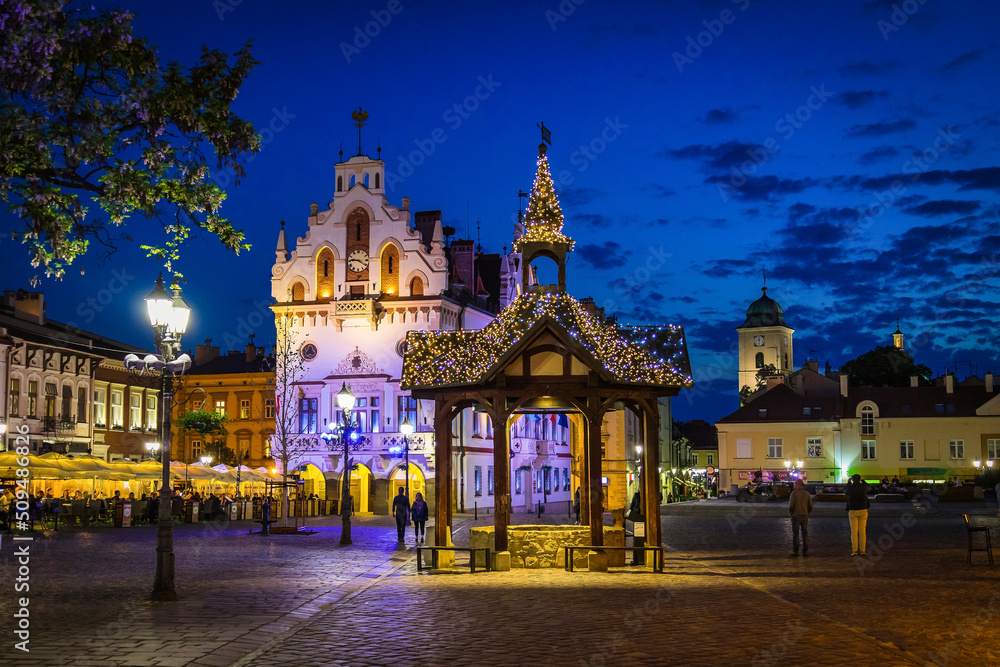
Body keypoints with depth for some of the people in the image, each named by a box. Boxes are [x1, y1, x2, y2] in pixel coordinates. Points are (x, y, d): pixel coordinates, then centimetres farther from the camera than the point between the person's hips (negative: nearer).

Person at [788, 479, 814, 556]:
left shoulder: (793, 493, -10)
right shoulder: (807, 494, 1)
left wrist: (790, 513, 5)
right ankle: (805, 551, 8)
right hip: (805, 516, 3)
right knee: (805, 534, 9)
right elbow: (810, 507, 1)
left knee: (795, 534, 4)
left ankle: (795, 551, 4)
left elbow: (791, 506, -14)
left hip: (795, 516, -3)